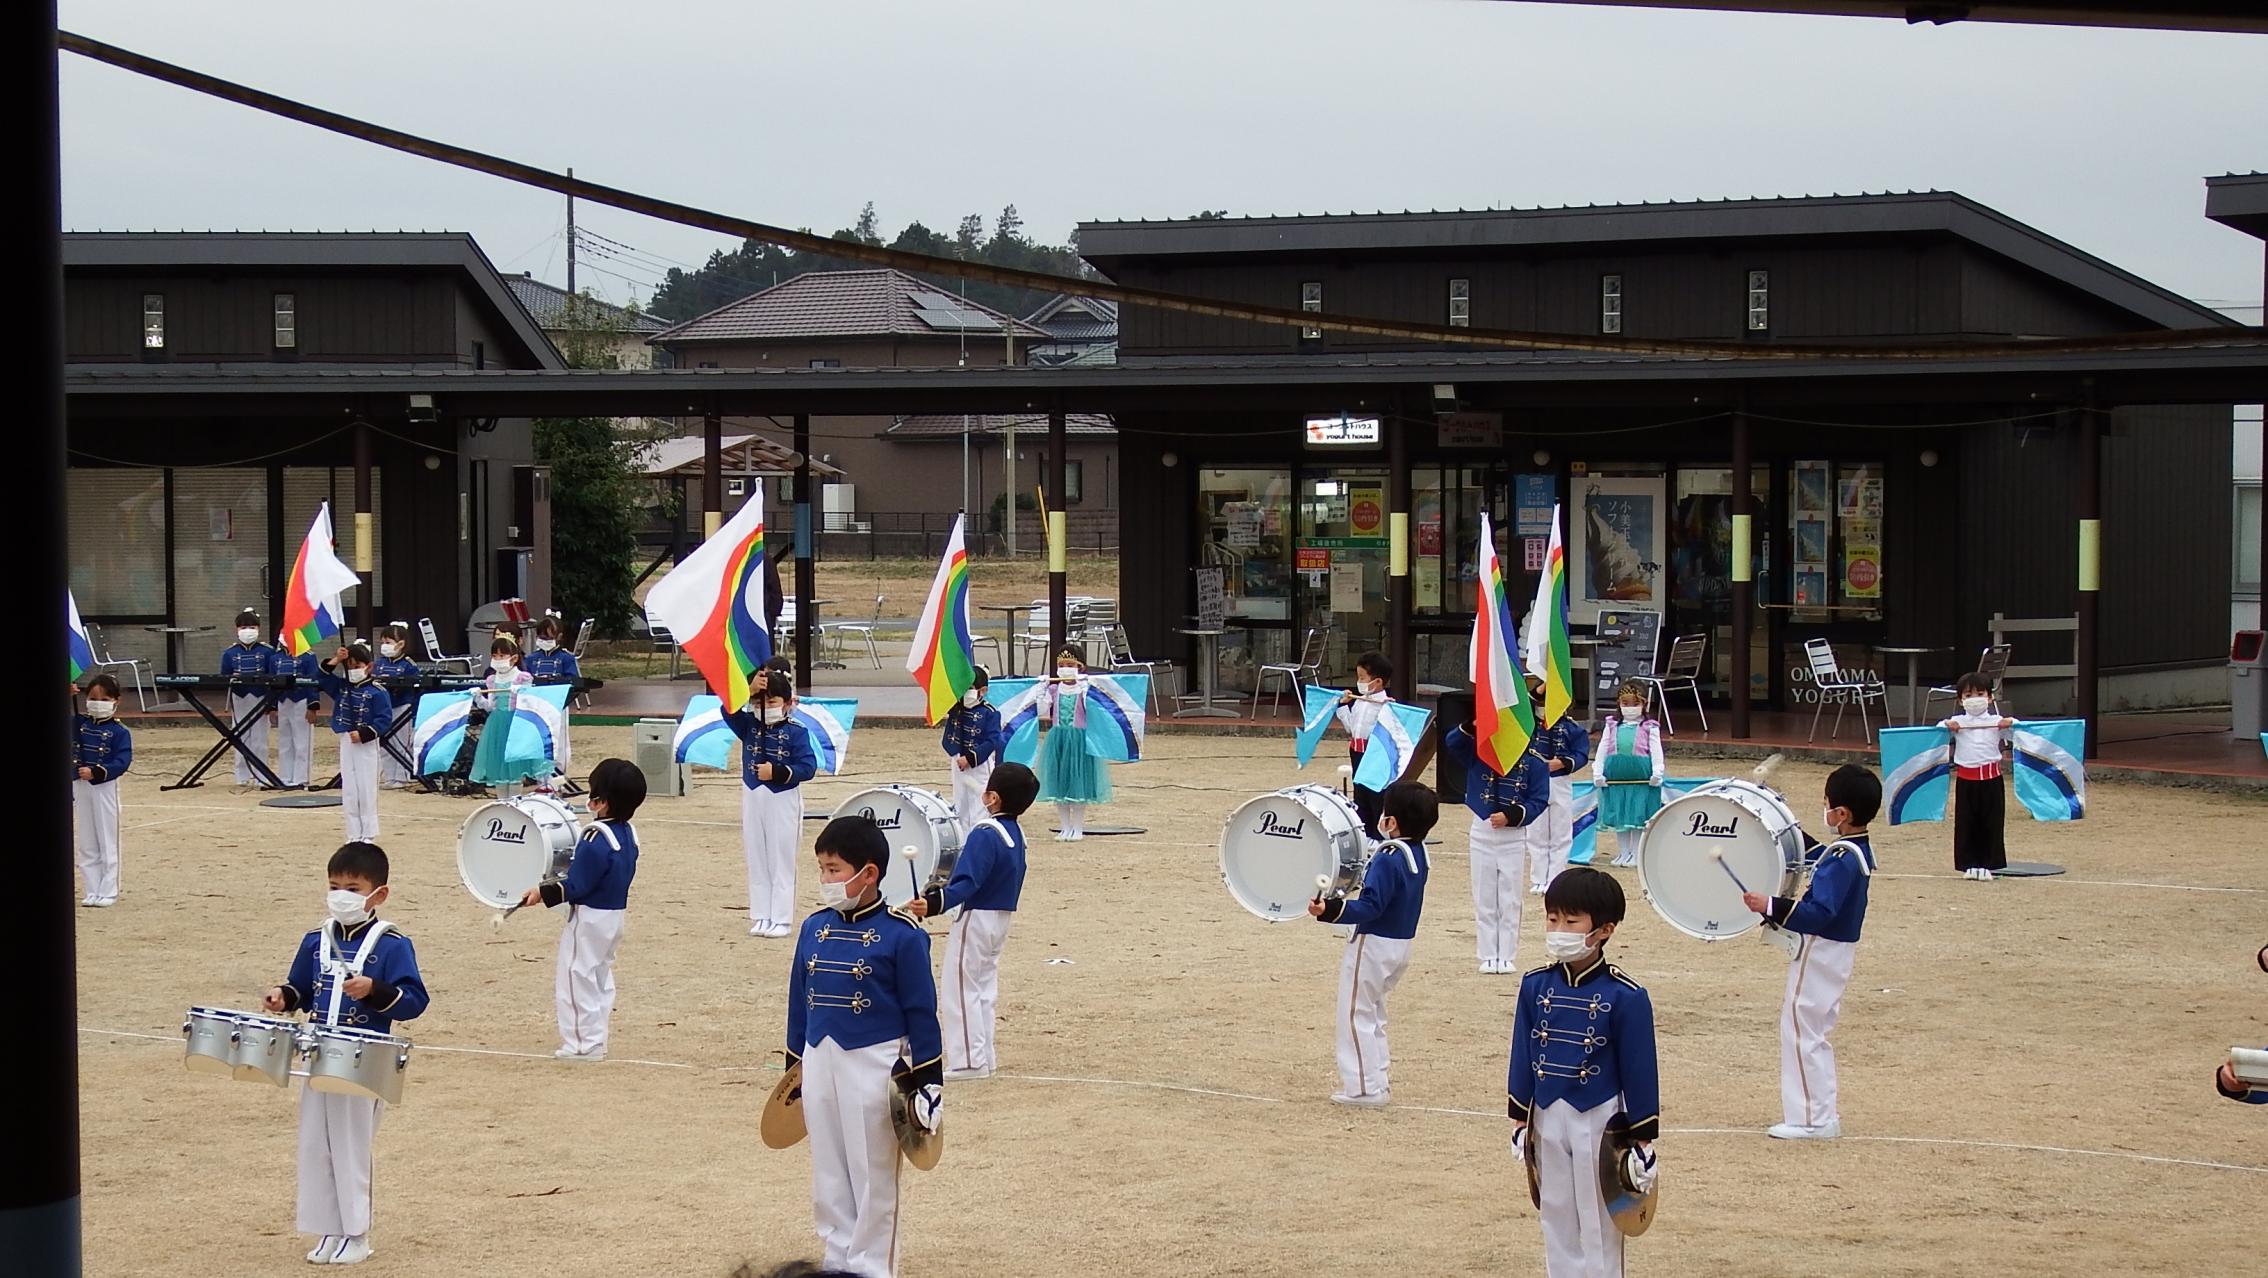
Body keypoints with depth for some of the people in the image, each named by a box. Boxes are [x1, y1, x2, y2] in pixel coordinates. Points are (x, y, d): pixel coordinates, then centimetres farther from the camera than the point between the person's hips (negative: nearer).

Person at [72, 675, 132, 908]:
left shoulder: (119, 732, -8)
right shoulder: (79, 724, 7)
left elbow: (122, 762, -18)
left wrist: (96, 772, -29)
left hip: (105, 788, -5)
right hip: (80, 788, 5)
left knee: (107, 843, 1)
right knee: (87, 844, 10)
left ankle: (108, 892, 5)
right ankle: (92, 892, 16)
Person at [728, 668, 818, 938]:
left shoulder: (796, 733, -8)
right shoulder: (749, 726, 3)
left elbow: (808, 767, -13)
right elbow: (730, 712, -13)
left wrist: (777, 772, -22)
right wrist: (748, 691, -25)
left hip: (784, 803, -4)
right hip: (753, 801, 4)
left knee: (782, 862, 2)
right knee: (757, 863, 10)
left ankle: (781, 919, 6)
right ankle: (761, 917, 17)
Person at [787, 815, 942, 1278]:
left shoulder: (900, 935, -11)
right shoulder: (814, 928, 4)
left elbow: (920, 1011, -7)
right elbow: (800, 1003, 12)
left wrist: (927, 1081, -7)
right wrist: (794, 1071, 14)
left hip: (876, 1067, -5)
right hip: (819, 1065, 5)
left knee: (873, 1179, 5)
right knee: (828, 1179, 14)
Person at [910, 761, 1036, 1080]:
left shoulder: (985, 835, -23)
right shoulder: (1016, 833, 7)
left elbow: (967, 884, -32)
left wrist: (934, 904, -45)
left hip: (976, 919, -9)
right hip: (1002, 918, 9)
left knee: (960, 988, -1)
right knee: (984, 988, 18)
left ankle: (968, 1060, 0)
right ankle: (983, 1057, 23)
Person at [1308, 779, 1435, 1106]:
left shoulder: (1387, 860, -25)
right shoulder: (1418, 854, 3)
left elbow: (1369, 907, -30)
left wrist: (1329, 910, -40)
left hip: (1374, 944, -9)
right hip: (1401, 943, 9)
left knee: (1355, 1014, 2)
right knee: (1373, 1012, 22)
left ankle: (1364, 1087, 4)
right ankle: (1376, 1081, 27)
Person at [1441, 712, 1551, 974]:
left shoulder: (1533, 763, -7)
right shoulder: (1479, 753, -2)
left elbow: (1539, 800, -8)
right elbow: (1451, 742, -13)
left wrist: (1512, 816, -21)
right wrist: (1471, 727, -30)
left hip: (1514, 837, -2)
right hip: (1481, 833, 2)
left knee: (1510, 902, 4)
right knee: (1484, 900, 8)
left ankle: (1507, 957, 11)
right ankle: (1488, 956, 15)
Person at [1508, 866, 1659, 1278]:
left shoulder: (1626, 997, -14)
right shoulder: (1535, 985, -2)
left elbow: (1640, 1070, -9)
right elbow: (1523, 1055, 7)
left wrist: (1643, 1140, -7)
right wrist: (1520, 1121, 9)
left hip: (1601, 1124, -4)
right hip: (1548, 1120, 4)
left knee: (1600, 1227, 6)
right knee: (1558, 1223, 14)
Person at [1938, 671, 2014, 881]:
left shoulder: (1997, 722, 4)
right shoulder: (1957, 722, 5)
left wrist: (2010, 723, -20)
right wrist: (1947, 726, -21)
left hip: (1991, 778, 0)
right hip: (1965, 778, 0)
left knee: (1991, 823, 2)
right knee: (1966, 823, 3)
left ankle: (1987, 865, 11)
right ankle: (1970, 865, 12)